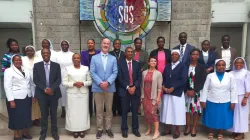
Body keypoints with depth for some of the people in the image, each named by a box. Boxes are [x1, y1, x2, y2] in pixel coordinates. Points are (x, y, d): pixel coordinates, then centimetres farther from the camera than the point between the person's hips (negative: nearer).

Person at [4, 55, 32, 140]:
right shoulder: (9, 71, -6)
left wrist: (33, 95, 7)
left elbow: (30, 83, 12)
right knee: (17, 116, 6)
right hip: (16, 98, -5)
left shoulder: (26, 70, 11)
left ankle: (25, 133, 28)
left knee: (26, 116, 13)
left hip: (27, 97, 6)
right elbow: (7, 87, -12)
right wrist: (11, 100, -17)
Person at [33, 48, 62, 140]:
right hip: (42, 93, 0)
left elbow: (59, 79, -2)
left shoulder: (56, 65, 4)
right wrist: (44, 89, -14)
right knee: (44, 114, 8)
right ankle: (43, 132, 23)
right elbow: (35, 80, -2)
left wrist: (52, 88, -17)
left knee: (54, 114, 9)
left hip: (54, 93, 0)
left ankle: (54, 132, 23)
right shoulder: (37, 65, 4)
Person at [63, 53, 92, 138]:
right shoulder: (68, 69, 3)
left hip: (83, 93, 1)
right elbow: (64, 82, 0)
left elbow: (90, 81, 5)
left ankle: (82, 130, 19)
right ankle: (75, 130, 17)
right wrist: (74, 84, -15)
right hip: (72, 94, -1)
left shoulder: (86, 68, 6)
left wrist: (83, 83, -13)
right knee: (73, 111, 2)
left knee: (83, 111, 4)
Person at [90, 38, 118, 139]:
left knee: (109, 109, 9)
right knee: (99, 110, 7)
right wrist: (100, 83, -15)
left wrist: (108, 82, -16)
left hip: (110, 88, 1)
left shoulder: (113, 59, 7)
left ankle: (108, 128, 23)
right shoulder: (94, 58, 5)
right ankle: (99, 129, 20)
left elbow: (115, 72, -1)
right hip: (97, 88, -1)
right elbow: (92, 72, -3)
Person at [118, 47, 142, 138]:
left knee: (135, 111, 9)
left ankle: (135, 129, 22)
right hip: (124, 90, -2)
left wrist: (134, 87, -12)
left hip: (135, 90, 2)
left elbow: (139, 77, 2)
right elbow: (120, 78, -6)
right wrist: (127, 87, -14)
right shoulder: (120, 63, 1)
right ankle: (124, 129, 19)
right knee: (124, 111, 6)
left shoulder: (137, 64, 9)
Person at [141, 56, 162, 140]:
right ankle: (149, 129, 23)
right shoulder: (144, 72, 5)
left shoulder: (158, 73, -3)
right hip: (145, 96, 4)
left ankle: (156, 131, 2)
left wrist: (158, 97, -10)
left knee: (153, 113, -8)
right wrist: (141, 95, 5)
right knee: (146, 113, 9)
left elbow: (159, 87, -5)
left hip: (153, 96, -4)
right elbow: (142, 85, 7)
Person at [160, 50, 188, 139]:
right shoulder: (167, 66, 13)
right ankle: (168, 129, 22)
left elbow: (183, 80, -12)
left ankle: (177, 130, 18)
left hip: (177, 93, -4)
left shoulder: (183, 66, -2)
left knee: (177, 111, 3)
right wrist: (163, 86, -8)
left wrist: (172, 88, -16)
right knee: (167, 111, 9)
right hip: (166, 92, 4)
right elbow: (163, 78, 11)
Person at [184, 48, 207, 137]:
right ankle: (188, 127, 20)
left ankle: (194, 128, 20)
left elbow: (203, 81, -5)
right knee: (187, 109, 5)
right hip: (187, 91, 1)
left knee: (196, 109, 4)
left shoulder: (202, 67, 0)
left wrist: (194, 91, -12)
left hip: (197, 92, -1)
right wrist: (187, 90, -9)